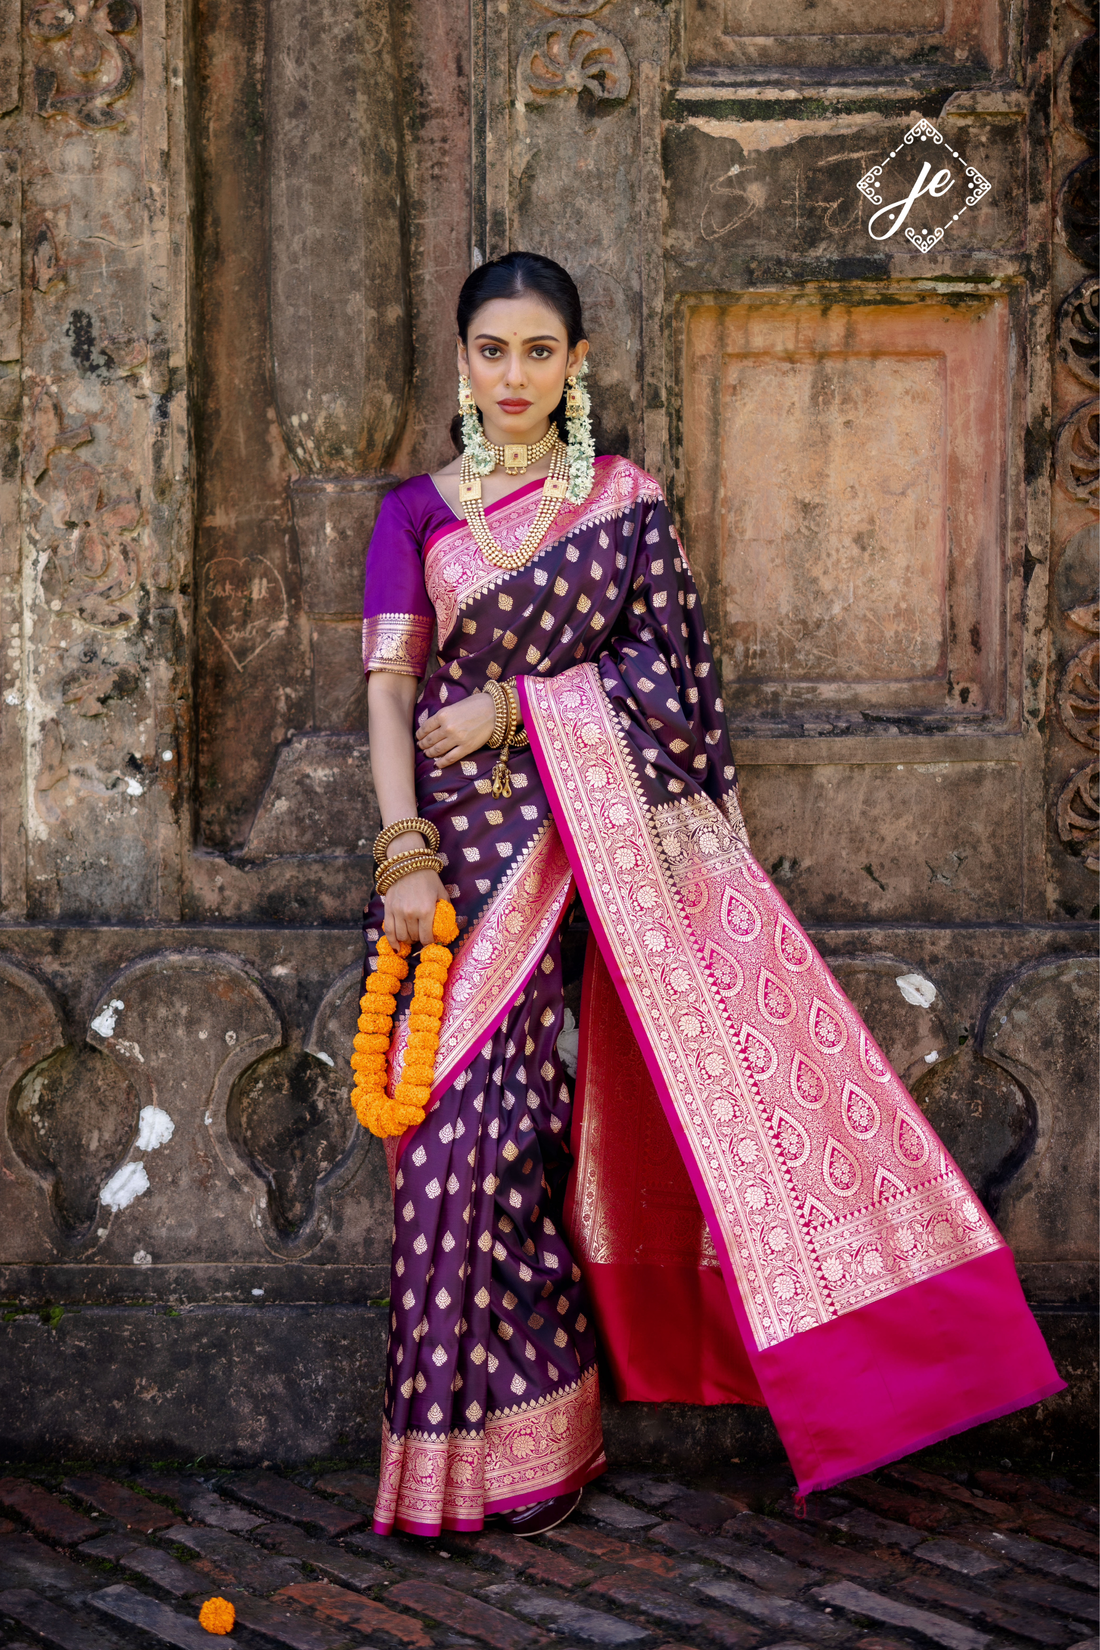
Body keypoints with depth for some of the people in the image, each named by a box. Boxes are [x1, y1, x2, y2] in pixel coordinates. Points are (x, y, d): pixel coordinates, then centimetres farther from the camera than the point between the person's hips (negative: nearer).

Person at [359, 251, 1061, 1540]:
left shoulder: (624, 499, 9)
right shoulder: (417, 514, 10)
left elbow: (659, 670, 2)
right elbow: (390, 687, 1)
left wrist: (516, 708, -9)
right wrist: (403, 849, -10)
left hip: (591, 824, 0)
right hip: (462, 837, 1)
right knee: (466, 1116, -3)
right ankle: (495, 1435, 8)